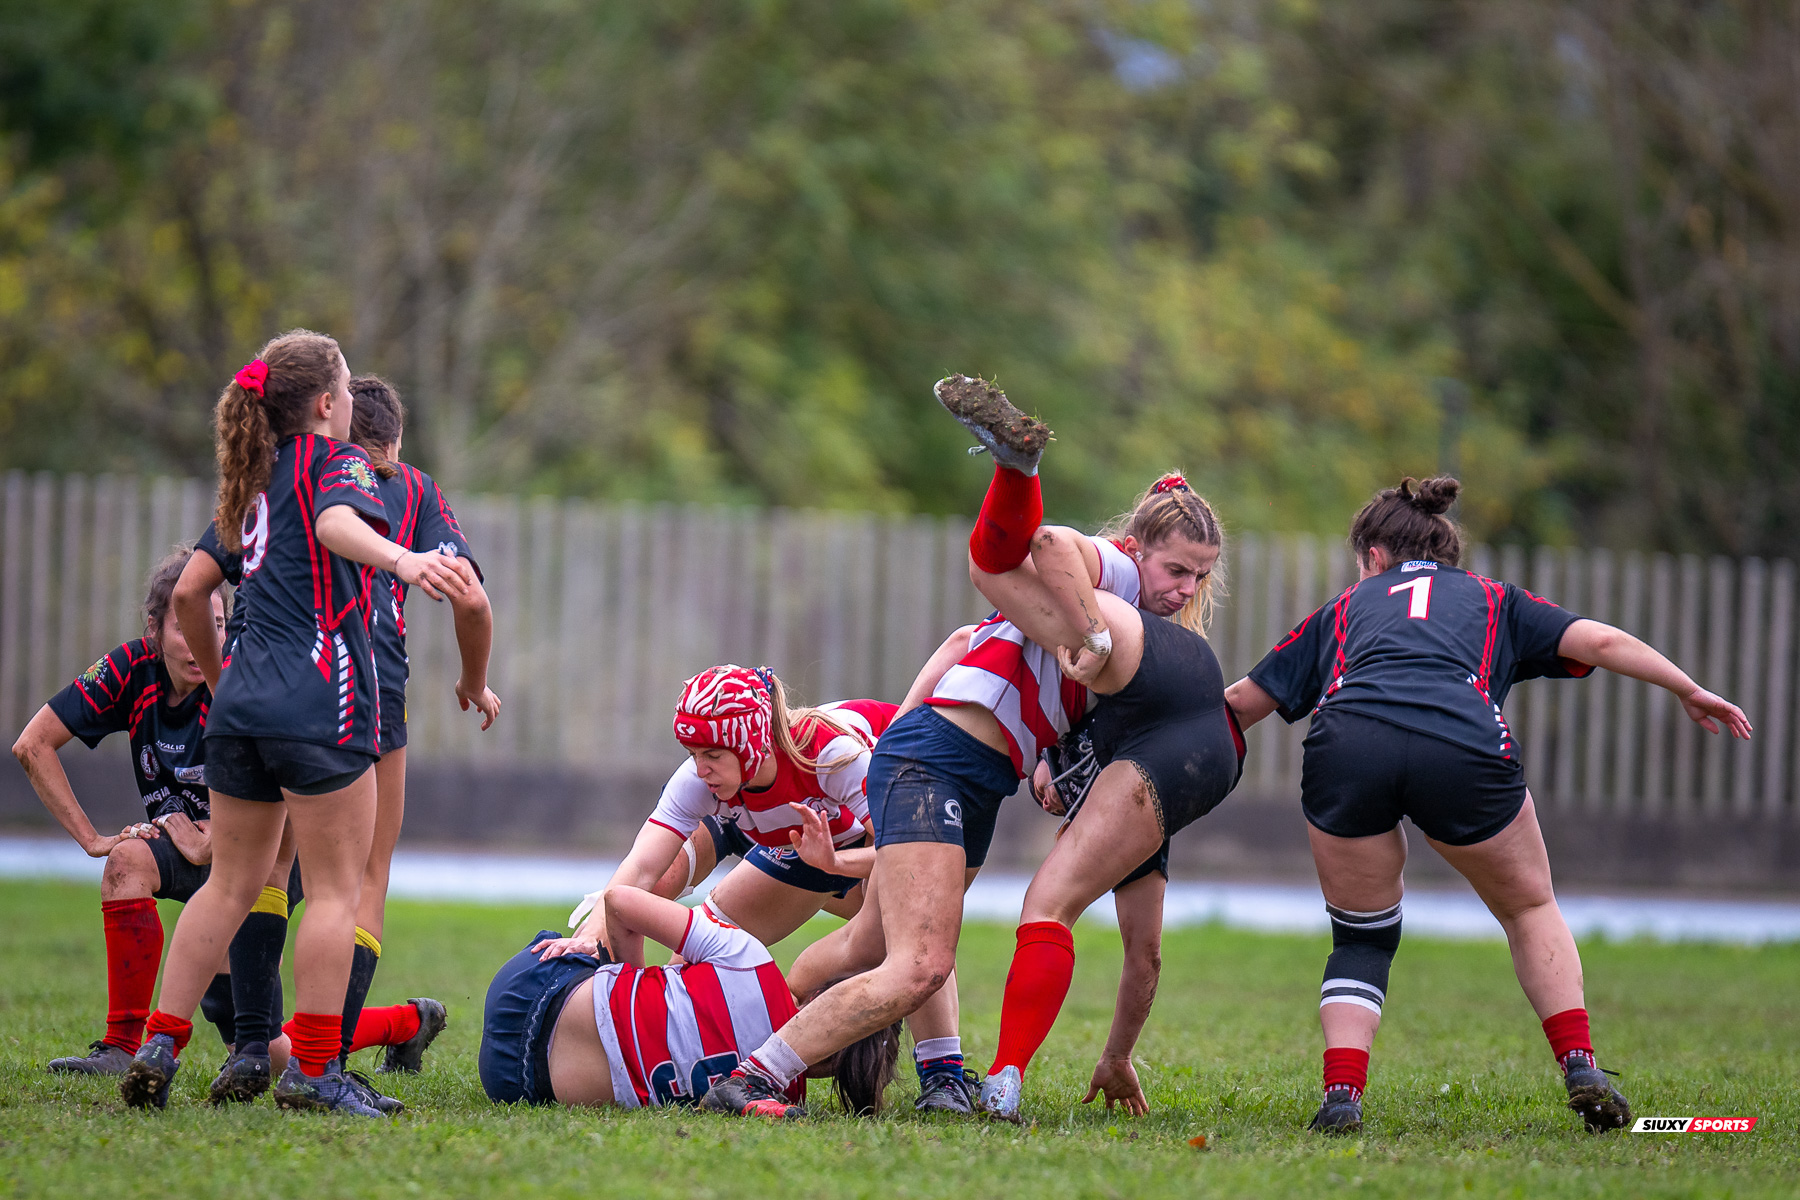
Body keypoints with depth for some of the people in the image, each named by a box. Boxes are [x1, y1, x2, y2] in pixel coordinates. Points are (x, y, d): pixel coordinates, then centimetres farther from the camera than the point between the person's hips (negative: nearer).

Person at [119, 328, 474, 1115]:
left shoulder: (256, 477, 20)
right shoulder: (337, 459, -2)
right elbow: (337, 522, -24)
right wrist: (400, 560, -42)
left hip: (241, 696, 7)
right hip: (318, 697, -7)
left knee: (231, 883, 14)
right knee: (335, 890, -1)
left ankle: (158, 1043, 6)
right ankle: (313, 1071, -4)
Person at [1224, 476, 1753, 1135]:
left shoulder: (1345, 609, 34)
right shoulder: (1493, 601, 33)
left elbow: (1243, 701, 37)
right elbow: (1598, 642, 19)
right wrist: (1690, 692, 28)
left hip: (1346, 744, 1)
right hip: (1465, 748, -1)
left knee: (1362, 934, 20)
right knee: (1529, 908, 23)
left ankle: (1341, 1096, 2)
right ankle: (1582, 1073, 11)